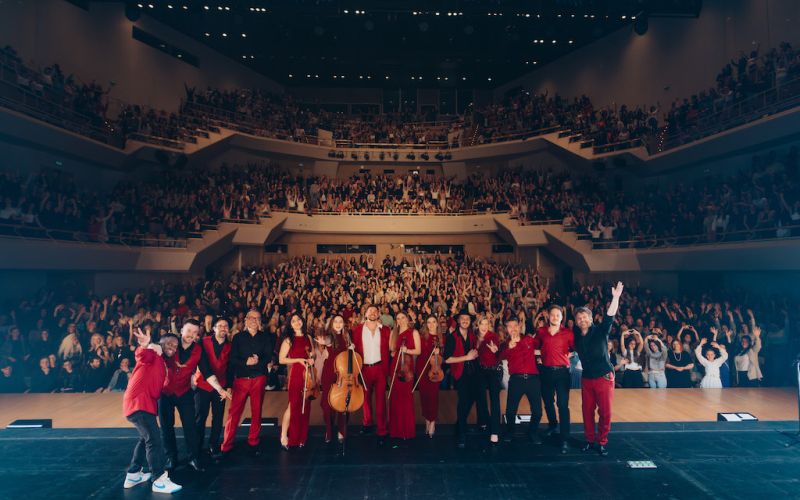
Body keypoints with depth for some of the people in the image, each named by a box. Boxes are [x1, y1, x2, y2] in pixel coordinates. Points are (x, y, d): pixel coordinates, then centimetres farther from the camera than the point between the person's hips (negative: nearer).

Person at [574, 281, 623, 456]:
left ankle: (602, 442, 17)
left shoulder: (600, 331, -8)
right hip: (586, 378, 4)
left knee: (605, 412, 1)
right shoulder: (577, 336, 2)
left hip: (604, 377, -3)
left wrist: (615, 298, -33)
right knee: (587, 411, 9)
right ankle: (590, 440, 24)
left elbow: (610, 317, -22)